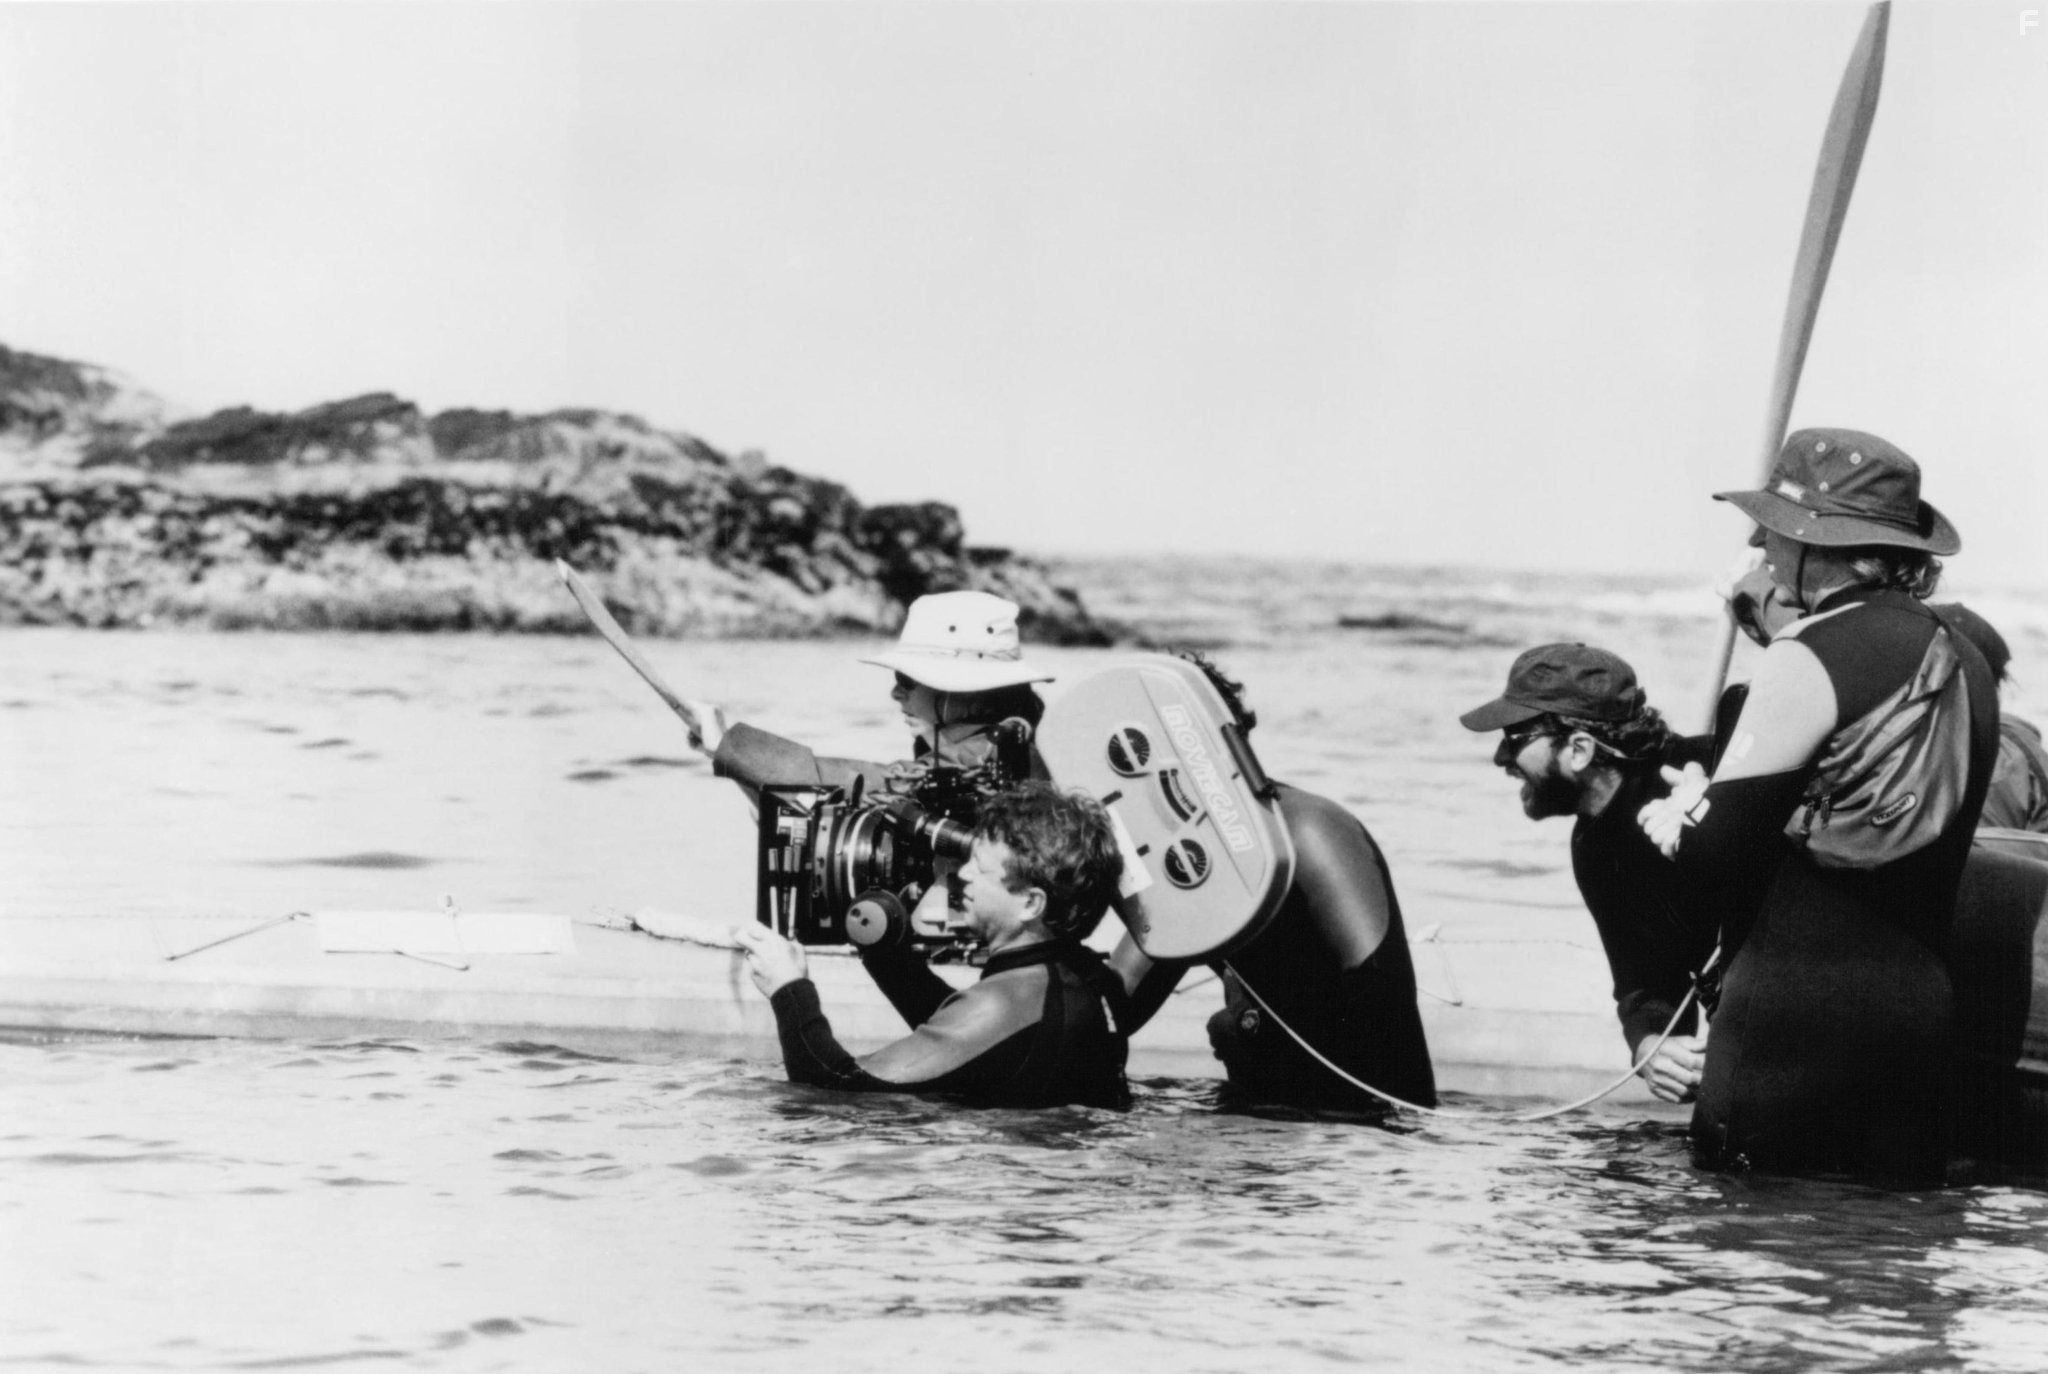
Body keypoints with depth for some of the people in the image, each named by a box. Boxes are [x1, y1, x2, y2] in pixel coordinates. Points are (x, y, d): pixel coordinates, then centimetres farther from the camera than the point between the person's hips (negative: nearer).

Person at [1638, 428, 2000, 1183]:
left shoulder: (1810, 661, -12)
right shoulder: (1961, 661, 10)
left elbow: (1715, 852, -12)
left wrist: (1676, 815, 10)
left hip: (1796, 1012, -7)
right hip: (1921, 1003, 7)